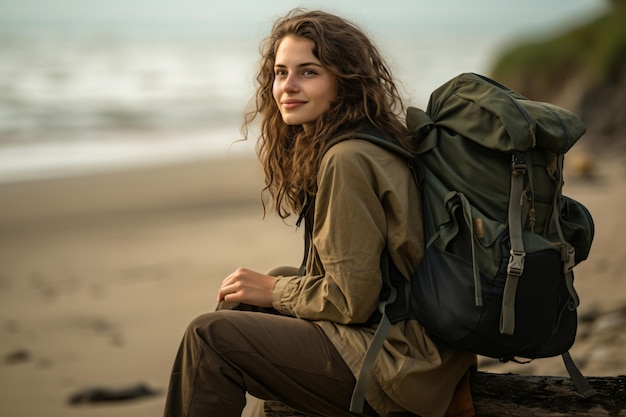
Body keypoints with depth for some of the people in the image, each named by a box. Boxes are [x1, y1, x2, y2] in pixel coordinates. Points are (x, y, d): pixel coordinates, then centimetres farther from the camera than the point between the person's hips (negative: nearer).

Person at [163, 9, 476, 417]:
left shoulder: (347, 159, -19)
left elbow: (351, 301, -19)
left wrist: (274, 290, -4)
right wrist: (274, 283, 7)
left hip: (398, 362, -10)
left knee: (210, 336, -8)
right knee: (236, 307, 16)